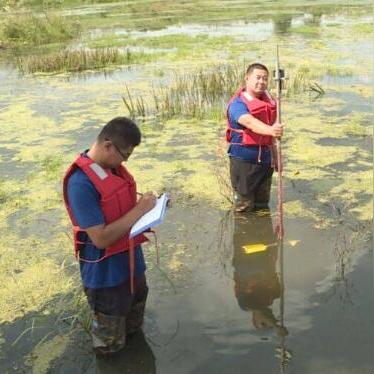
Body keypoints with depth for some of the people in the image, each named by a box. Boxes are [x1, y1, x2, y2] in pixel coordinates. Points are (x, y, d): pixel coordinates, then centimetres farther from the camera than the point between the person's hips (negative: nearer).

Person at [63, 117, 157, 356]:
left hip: (132, 262, 8)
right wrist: (139, 210, -23)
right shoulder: (81, 182, -27)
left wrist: (146, 209, -6)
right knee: (110, 346, 10)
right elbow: (101, 238, -27)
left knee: (134, 328, 25)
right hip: (107, 273, -8)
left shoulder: (113, 166, -2)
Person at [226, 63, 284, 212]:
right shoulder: (237, 103, -17)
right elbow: (250, 123, -37)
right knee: (244, 208, 1)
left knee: (262, 205, 17)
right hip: (243, 159, -6)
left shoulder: (267, 99, 7)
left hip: (265, 159, 7)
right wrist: (270, 130, -56)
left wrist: (274, 153, 21)